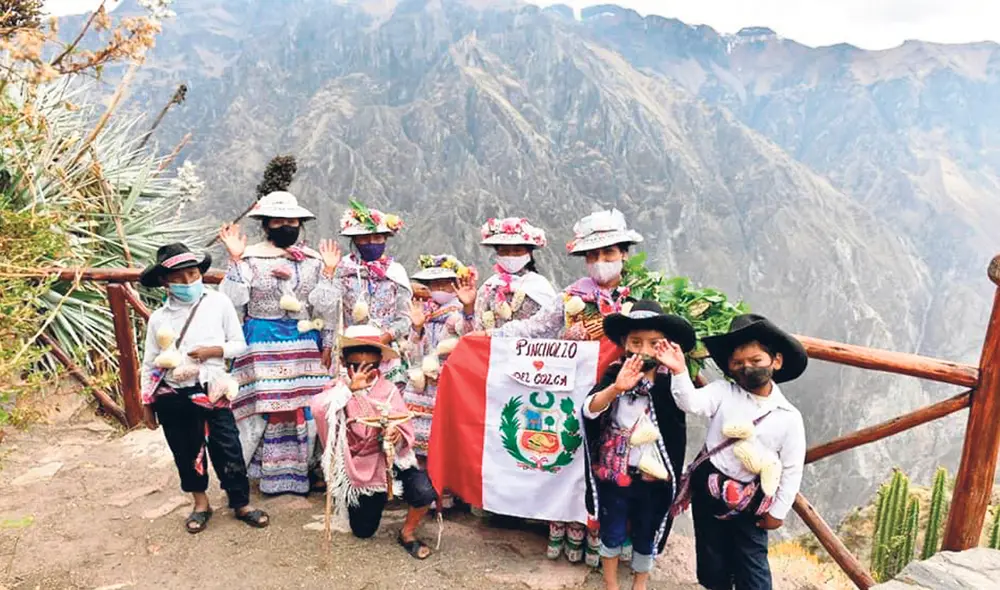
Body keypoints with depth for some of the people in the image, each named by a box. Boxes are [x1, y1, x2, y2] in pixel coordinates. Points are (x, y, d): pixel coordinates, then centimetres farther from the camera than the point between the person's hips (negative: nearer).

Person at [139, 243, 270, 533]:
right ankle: (200, 503, 35)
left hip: (212, 392, -2)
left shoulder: (219, 303, -4)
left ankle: (242, 504, 21)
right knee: (186, 452, 14)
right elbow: (149, 364, 7)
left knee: (228, 451, 4)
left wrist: (213, 351, -17)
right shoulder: (159, 318, 0)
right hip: (172, 397, 2)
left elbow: (240, 344, 1)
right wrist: (147, 404, 8)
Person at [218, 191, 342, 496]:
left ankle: (306, 469, 18)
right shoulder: (250, 258, -1)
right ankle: (270, 471, 16)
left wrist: (328, 272, -5)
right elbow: (233, 302, -9)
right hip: (262, 345, -2)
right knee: (264, 405, 1)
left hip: (303, 344, 2)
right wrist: (235, 259, -12)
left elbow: (322, 310, 2)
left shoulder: (313, 260, 6)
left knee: (305, 406, 4)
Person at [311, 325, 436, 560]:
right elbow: (318, 407, -31)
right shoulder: (340, 390, -8)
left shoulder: (388, 390, -6)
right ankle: (375, 500, 46)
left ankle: (407, 534, 3)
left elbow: (406, 429, -11)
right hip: (359, 465, 1)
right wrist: (350, 388, -32)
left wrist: (397, 435, -33)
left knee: (424, 490, -28)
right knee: (363, 531, 11)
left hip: (390, 457, 0)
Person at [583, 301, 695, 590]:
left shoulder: (672, 380, -9)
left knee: (647, 538, 20)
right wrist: (616, 387, -46)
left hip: (654, 478, 1)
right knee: (612, 534, 18)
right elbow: (589, 410, -27)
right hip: (614, 474, 0)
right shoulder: (615, 374, -13)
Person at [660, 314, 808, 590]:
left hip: (749, 500, -1)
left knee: (751, 564, 11)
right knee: (712, 558, 18)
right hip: (708, 488, 2)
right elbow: (692, 402, -24)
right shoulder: (723, 392, -8)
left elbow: (792, 471, -5)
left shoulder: (789, 417, -10)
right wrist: (680, 371, -39)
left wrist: (777, 511, -2)